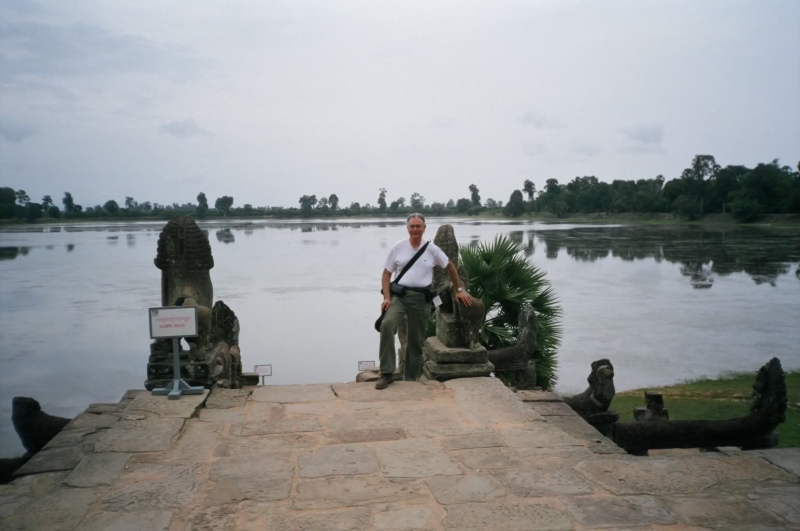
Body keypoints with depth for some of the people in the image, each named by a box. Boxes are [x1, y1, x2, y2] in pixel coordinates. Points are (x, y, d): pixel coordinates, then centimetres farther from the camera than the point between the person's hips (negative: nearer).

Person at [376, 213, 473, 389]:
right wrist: (387, 298, -9)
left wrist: (459, 290, 14)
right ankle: (387, 373, -22)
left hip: (422, 297, 2)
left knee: (416, 340, 7)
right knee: (387, 324, -28)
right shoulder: (398, 247, 2)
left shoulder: (431, 249, 4)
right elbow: (386, 274, 3)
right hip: (400, 294, -1)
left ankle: (410, 379, 22)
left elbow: (450, 266, 16)